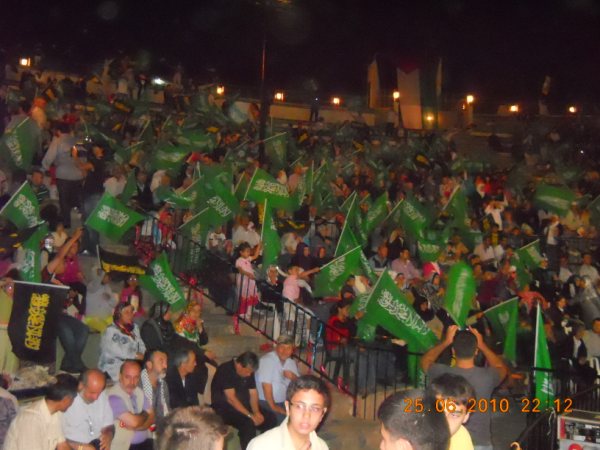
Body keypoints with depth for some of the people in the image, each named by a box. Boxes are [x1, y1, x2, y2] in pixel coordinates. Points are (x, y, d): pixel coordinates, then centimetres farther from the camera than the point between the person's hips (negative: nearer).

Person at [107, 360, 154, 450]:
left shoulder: (139, 392, 9)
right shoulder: (114, 396, -15)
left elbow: (152, 418, 6)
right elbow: (133, 422, -20)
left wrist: (136, 427, -12)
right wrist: (145, 415, 1)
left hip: (146, 442, 6)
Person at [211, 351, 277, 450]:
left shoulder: (248, 371, 3)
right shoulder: (225, 370, -20)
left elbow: (253, 393, 3)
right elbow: (231, 398, -25)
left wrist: (256, 412, -16)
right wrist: (250, 415, -28)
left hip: (244, 405, 7)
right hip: (224, 408, -7)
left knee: (270, 418, -10)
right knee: (248, 423, -33)